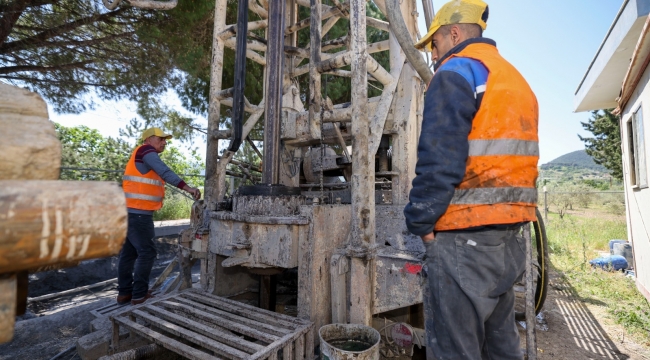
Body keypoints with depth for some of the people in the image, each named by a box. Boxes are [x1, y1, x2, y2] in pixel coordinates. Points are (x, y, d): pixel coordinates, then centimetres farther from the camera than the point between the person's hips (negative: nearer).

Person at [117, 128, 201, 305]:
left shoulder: (143, 156, 22)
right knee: (146, 252, -5)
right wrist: (187, 187, -30)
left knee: (129, 252, 13)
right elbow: (165, 172, -23)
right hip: (138, 214, -10)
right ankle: (139, 295, 2)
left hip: (131, 212, 10)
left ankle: (124, 292, 21)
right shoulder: (146, 151, -8)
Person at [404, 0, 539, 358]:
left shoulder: (457, 71, -5)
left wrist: (422, 221, -9)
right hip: (510, 236, 9)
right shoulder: (517, 80, 22)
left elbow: (439, 161, -18)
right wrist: (506, 218, 18)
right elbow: (511, 158, 18)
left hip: (465, 237, -9)